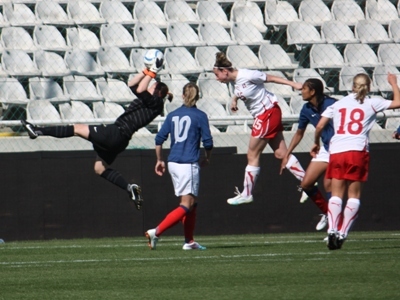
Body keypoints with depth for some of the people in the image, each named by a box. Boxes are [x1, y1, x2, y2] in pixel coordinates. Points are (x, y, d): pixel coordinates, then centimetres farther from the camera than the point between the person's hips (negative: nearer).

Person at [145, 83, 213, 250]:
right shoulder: (200, 116, -4)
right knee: (186, 206, -6)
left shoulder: (172, 115, 9)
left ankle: (189, 241, 14)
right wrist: (207, 159, 14)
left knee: (191, 203, 17)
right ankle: (156, 232, -20)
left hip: (173, 163, 6)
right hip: (189, 164, -6)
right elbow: (208, 142, -5)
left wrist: (159, 160, 19)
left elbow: (159, 139, 7)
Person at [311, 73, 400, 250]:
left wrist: (316, 143, 28)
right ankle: (342, 233, -7)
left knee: (336, 194, 4)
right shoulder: (371, 103, 6)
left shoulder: (338, 104, 15)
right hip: (358, 152, -2)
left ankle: (332, 229, -13)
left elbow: (319, 126, 11)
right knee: (354, 195, 3)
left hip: (336, 151, 2)